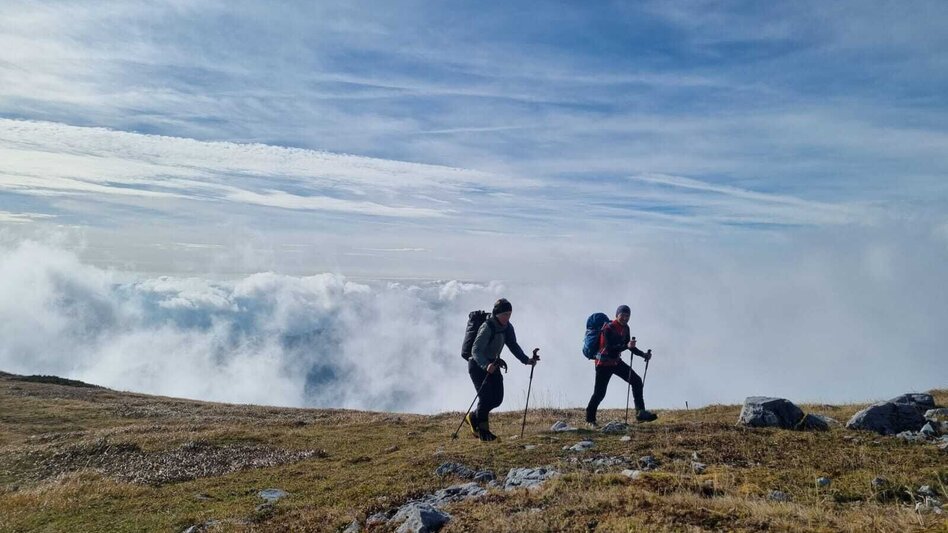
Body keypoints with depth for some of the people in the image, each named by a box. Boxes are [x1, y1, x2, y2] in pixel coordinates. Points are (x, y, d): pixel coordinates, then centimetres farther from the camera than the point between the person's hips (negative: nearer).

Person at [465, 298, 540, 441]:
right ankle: (483, 429, 8)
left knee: (497, 398, 3)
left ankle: (474, 416, 26)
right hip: (478, 365, -7)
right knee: (486, 397, -13)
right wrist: (486, 365, -48)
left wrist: (526, 360, -10)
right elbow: (476, 350, -32)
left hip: (492, 365, 7)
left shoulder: (507, 327, -2)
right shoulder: (487, 327, -25)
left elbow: (513, 345, 5)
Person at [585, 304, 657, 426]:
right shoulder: (608, 328, -22)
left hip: (616, 361, 8)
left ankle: (640, 413, -1)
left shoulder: (625, 328, 2)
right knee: (599, 393, -5)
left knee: (636, 381, -3)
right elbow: (610, 348, -30)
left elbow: (629, 346, 13)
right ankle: (590, 419, 12)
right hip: (603, 363, -7)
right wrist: (627, 346, -42)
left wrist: (643, 354, 1)